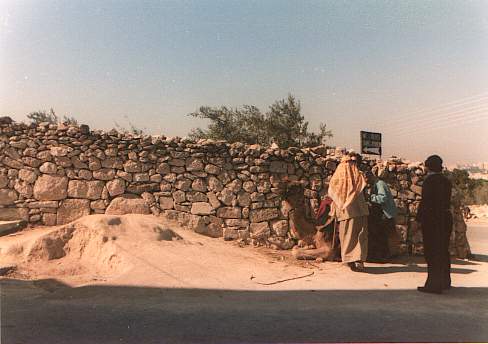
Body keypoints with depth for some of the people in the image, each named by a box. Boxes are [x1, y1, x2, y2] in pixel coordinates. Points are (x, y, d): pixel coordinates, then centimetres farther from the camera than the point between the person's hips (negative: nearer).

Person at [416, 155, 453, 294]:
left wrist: (418, 220, -13)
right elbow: (447, 200, 8)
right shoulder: (446, 181, 9)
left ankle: (434, 285, 3)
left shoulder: (429, 180, -14)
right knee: (443, 250, 18)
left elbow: (425, 202, -17)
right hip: (446, 217, 8)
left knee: (432, 252, -1)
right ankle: (444, 281, 31)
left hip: (431, 218, -8)